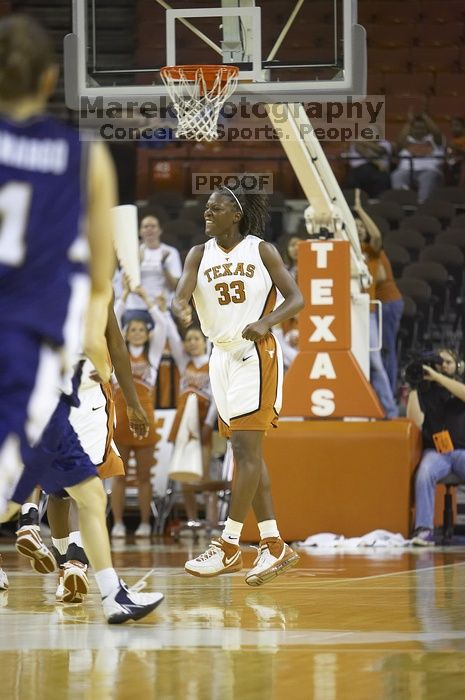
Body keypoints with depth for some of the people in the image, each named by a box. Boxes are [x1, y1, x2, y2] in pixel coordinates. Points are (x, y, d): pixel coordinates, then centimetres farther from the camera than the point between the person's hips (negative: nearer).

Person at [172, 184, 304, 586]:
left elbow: (296, 299, -5)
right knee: (248, 454, 7)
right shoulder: (200, 254, 6)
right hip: (222, 355, 6)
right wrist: (181, 310, -33)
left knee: (246, 450, -11)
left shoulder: (262, 251, -3)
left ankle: (228, 547, -13)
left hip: (256, 354, -6)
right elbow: (181, 294, -9)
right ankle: (275, 547, 12)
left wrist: (266, 322, -23)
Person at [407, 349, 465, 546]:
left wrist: (436, 376, -15)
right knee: (424, 474, -33)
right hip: (435, 451, 0)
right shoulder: (425, 390, 11)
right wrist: (413, 387, -6)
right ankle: (424, 529, -36)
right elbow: (415, 422, -2)